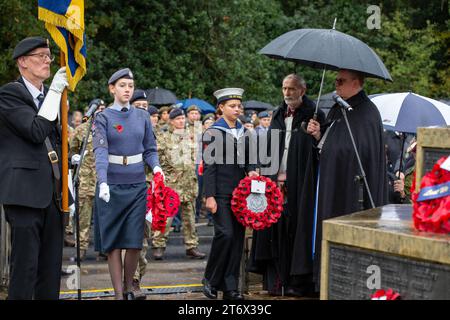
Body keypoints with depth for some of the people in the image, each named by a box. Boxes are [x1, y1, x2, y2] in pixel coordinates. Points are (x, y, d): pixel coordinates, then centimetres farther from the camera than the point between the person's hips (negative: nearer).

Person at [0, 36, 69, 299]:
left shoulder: (49, 95, 18)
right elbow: (36, 131, -17)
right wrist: (55, 92, -14)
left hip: (53, 192, 7)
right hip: (25, 191, -7)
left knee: (52, 265, 9)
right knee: (25, 265, -7)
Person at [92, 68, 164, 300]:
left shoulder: (142, 117, 8)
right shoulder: (103, 119, -2)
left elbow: (150, 149, 11)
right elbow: (100, 151, -15)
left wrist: (156, 167, -11)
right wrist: (103, 182, -30)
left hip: (137, 185, 2)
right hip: (112, 186, -2)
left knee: (135, 241, 0)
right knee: (113, 241, 0)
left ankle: (129, 288, 19)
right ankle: (118, 293, 6)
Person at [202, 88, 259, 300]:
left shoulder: (243, 132, 14)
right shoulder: (213, 133, -3)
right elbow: (209, 166, -8)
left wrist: (251, 170, -3)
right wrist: (209, 196, -13)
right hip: (221, 193, -6)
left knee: (238, 237, 3)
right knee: (225, 233, -15)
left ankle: (230, 287, 8)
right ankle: (210, 280, 2)